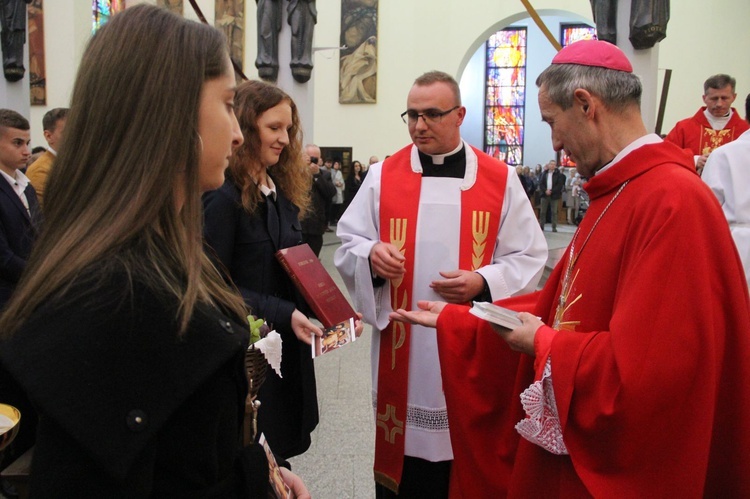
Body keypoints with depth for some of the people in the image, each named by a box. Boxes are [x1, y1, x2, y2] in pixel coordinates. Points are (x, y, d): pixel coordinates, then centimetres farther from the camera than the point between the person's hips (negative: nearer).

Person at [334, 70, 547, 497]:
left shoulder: (501, 180, 0)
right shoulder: (383, 176, 4)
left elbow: (529, 258, 1)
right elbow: (348, 246, 6)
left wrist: (483, 282, -15)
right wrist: (371, 255, -16)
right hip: (403, 350, 1)